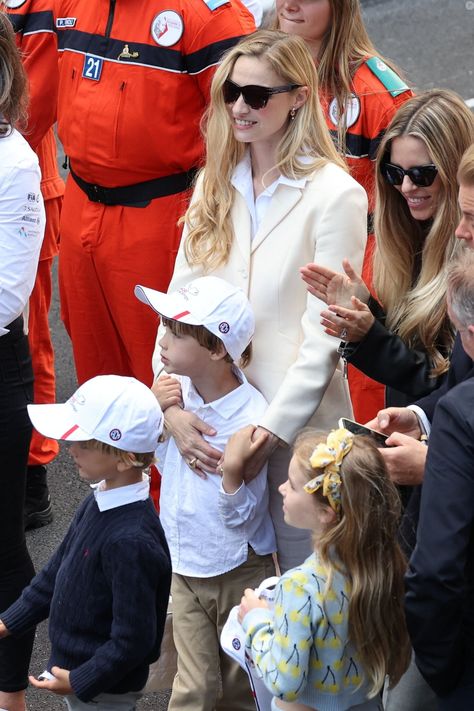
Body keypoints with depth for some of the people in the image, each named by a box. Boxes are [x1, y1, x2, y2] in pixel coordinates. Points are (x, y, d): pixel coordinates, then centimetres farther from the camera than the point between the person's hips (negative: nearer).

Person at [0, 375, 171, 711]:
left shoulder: (131, 540, -31)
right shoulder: (100, 503, -3)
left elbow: (133, 639, -26)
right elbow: (59, 569, 11)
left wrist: (79, 682, -18)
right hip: (75, 665, 8)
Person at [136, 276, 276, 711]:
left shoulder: (250, 419, -26)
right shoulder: (178, 389, -9)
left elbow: (242, 519, -19)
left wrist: (234, 472, -38)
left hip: (237, 574, -4)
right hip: (184, 565, 5)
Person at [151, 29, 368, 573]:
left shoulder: (335, 195, -10)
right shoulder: (214, 185, 8)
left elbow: (323, 334, -13)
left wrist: (271, 429, -18)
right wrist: (171, 403, -10)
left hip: (297, 425, -5)